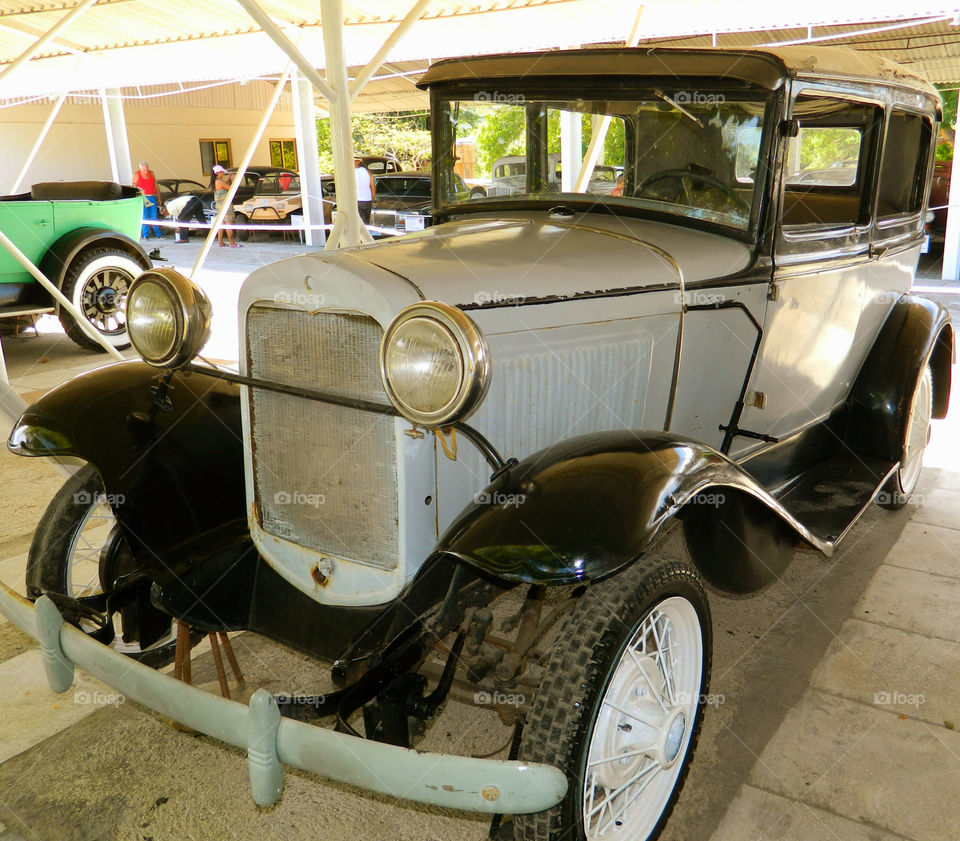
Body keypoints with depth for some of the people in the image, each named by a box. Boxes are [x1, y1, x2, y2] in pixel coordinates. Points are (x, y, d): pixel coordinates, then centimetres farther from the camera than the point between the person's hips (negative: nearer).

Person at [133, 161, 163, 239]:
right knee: (145, 217, -4)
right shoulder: (136, 175, 1)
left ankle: (158, 235, 7)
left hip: (152, 197, 3)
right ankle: (145, 235, 0)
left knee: (154, 217, 3)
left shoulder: (151, 173, 10)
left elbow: (155, 186, 16)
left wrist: (159, 197, 16)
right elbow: (133, 187, 4)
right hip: (142, 198, -3)